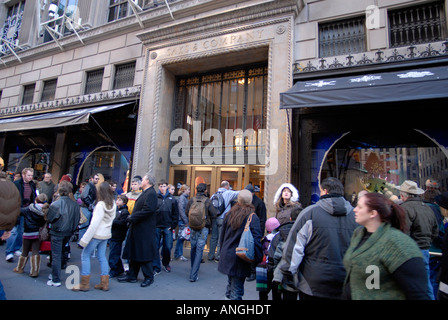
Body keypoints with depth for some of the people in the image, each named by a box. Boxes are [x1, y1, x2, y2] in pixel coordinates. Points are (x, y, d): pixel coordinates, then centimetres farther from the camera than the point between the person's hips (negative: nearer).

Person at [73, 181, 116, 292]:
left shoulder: (100, 205, -20)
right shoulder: (113, 204, -1)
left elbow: (94, 224, -21)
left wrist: (85, 239, -16)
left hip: (97, 234, -7)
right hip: (106, 234, 7)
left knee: (85, 255, 8)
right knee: (102, 257, 14)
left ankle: (84, 284, 14)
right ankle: (104, 283, 19)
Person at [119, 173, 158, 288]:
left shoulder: (151, 194, -17)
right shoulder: (145, 193, 16)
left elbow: (148, 210, -28)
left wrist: (132, 217, -19)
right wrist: (132, 217, 6)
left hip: (144, 230, -10)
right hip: (137, 228, 10)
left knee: (144, 253, 0)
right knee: (134, 253, 16)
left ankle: (149, 277, 14)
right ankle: (131, 276, 27)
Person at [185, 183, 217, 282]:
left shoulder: (191, 200, -4)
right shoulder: (208, 201, -10)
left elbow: (186, 212, 5)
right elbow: (214, 215, -10)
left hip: (193, 227, 3)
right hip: (204, 228, -3)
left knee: (193, 248, 20)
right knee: (199, 250, 0)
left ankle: (193, 269, 38)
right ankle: (193, 276, 0)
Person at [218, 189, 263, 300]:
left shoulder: (229, 214, 2)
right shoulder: (253, 217, -14)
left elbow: (222, 236, 10)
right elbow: (257, 241, -15)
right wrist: (258, 260, -6)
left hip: (227, 256, 5)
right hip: (240, 260, -5)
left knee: (230, 284, 24)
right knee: (237, 289, 6)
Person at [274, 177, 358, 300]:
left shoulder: (310, 212, -15)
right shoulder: (355, 215, -4)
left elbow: (294, 247, -14)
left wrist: (286, 274, -3)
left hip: (312, 285, -3)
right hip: (344, 286, 4)